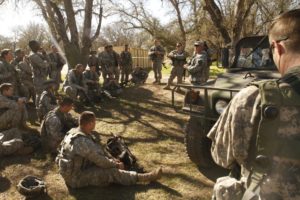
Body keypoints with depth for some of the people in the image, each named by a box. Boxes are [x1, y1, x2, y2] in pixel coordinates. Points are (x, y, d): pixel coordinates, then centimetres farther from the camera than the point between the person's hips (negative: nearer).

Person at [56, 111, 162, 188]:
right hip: (76, 178, -10)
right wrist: (116, 165, -4)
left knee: (110, 165, 9)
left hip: (70, 171, 10)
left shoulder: (74, 132, 1)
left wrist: (110, 160, 9)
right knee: (112, 172, -12)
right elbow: (99, 160, -21)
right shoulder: (83, 141, -31)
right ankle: (146, 177, -5)